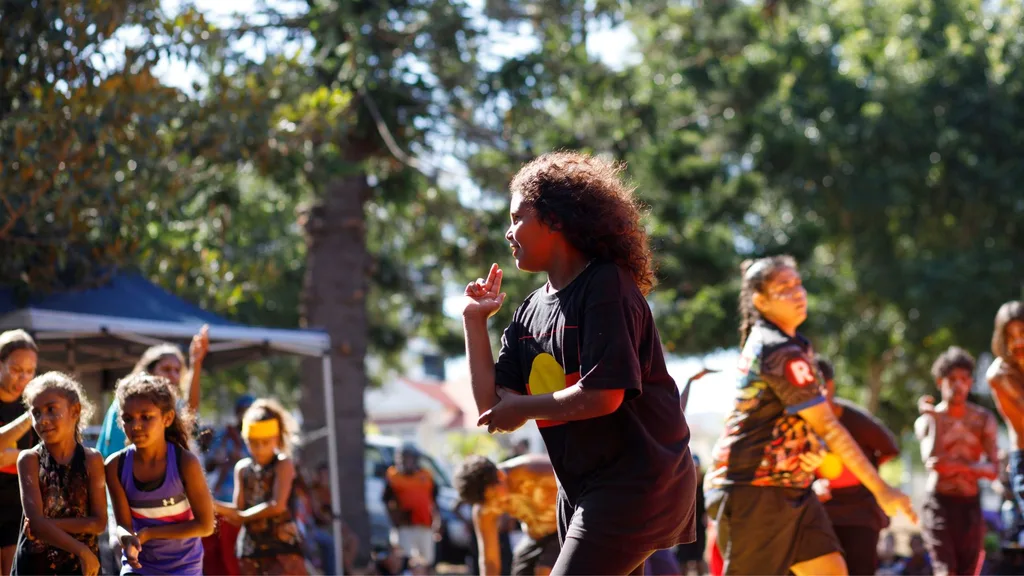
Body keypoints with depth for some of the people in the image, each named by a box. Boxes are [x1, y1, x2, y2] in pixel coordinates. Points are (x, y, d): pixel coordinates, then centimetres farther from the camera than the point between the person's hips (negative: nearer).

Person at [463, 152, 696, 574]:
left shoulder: (606, 286, -14)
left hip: (637, 482, -9)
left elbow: (603, 394, -23)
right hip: (581, 488, 9)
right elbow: (492, 405, 5)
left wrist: (524, 408, -10)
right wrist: (474, 320, 5)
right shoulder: (530, 312, 10)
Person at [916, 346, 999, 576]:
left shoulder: (983, 419, 4)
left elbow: (993, 469, -5)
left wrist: (961, 467, -21)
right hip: (939, 503, -3)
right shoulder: (927, 420, -1)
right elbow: (932, 460, -19)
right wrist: (935, 419, -15)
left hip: (970, 505, 3)